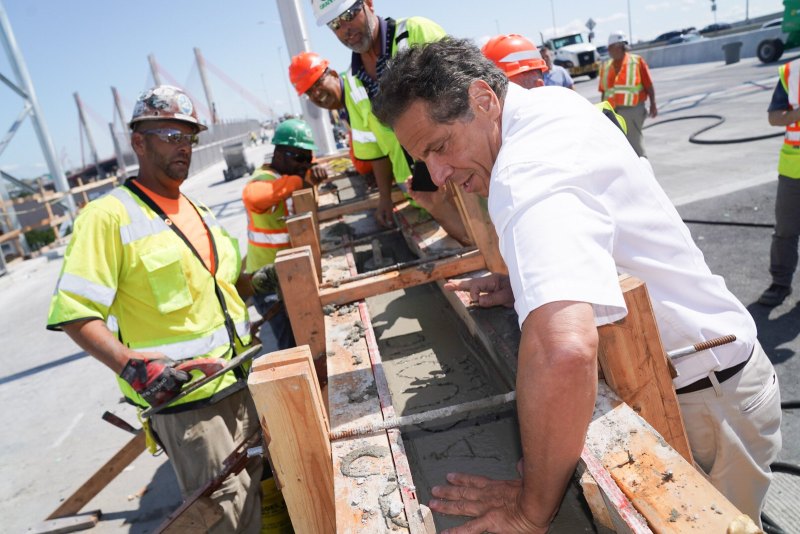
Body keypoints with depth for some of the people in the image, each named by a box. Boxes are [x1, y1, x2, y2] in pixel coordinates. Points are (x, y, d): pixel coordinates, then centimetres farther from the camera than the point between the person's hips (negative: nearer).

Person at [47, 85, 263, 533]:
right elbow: (75, 313, -18)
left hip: (242, 385, 8)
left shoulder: (199, 212, 13)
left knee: (258, 493, 22)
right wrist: (129, 364, -29)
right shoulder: (109, 216, -12)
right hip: (182, 399, -8)